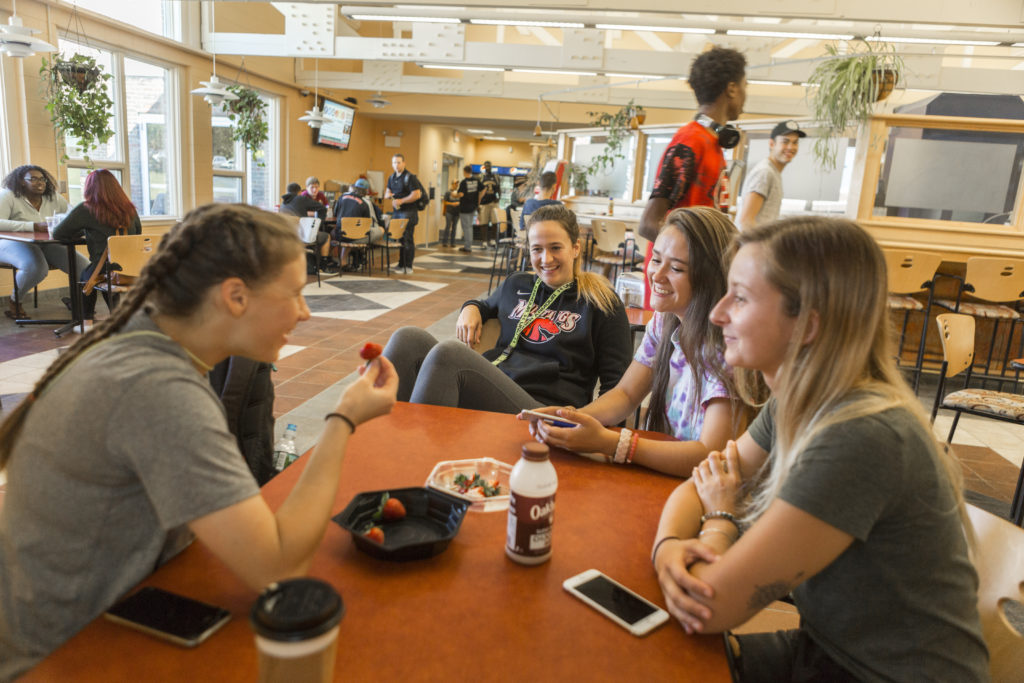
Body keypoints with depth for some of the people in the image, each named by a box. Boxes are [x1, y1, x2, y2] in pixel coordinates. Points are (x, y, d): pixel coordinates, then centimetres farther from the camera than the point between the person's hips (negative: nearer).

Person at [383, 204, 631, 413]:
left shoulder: (601, 302, 7)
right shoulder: (516, 285, 22)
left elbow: (616, 383, 3)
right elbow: (487, 306, 44)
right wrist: (471, 308, 18)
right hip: (488, 389, 6)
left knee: (448, 352, -30)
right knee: (409, 338, -18)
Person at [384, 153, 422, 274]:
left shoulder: (410, 177, -8)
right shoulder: (391, 178, 15)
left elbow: (416, 195, -15)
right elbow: (387, 192, 23)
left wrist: (401, 201, -17)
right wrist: (388, 195, -2)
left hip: (408, 211, -7)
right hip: (396, 212, 7)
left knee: (407, 239, -6)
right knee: (399, 238, 9)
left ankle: (408, 267, -2)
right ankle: (401, 265, 17)